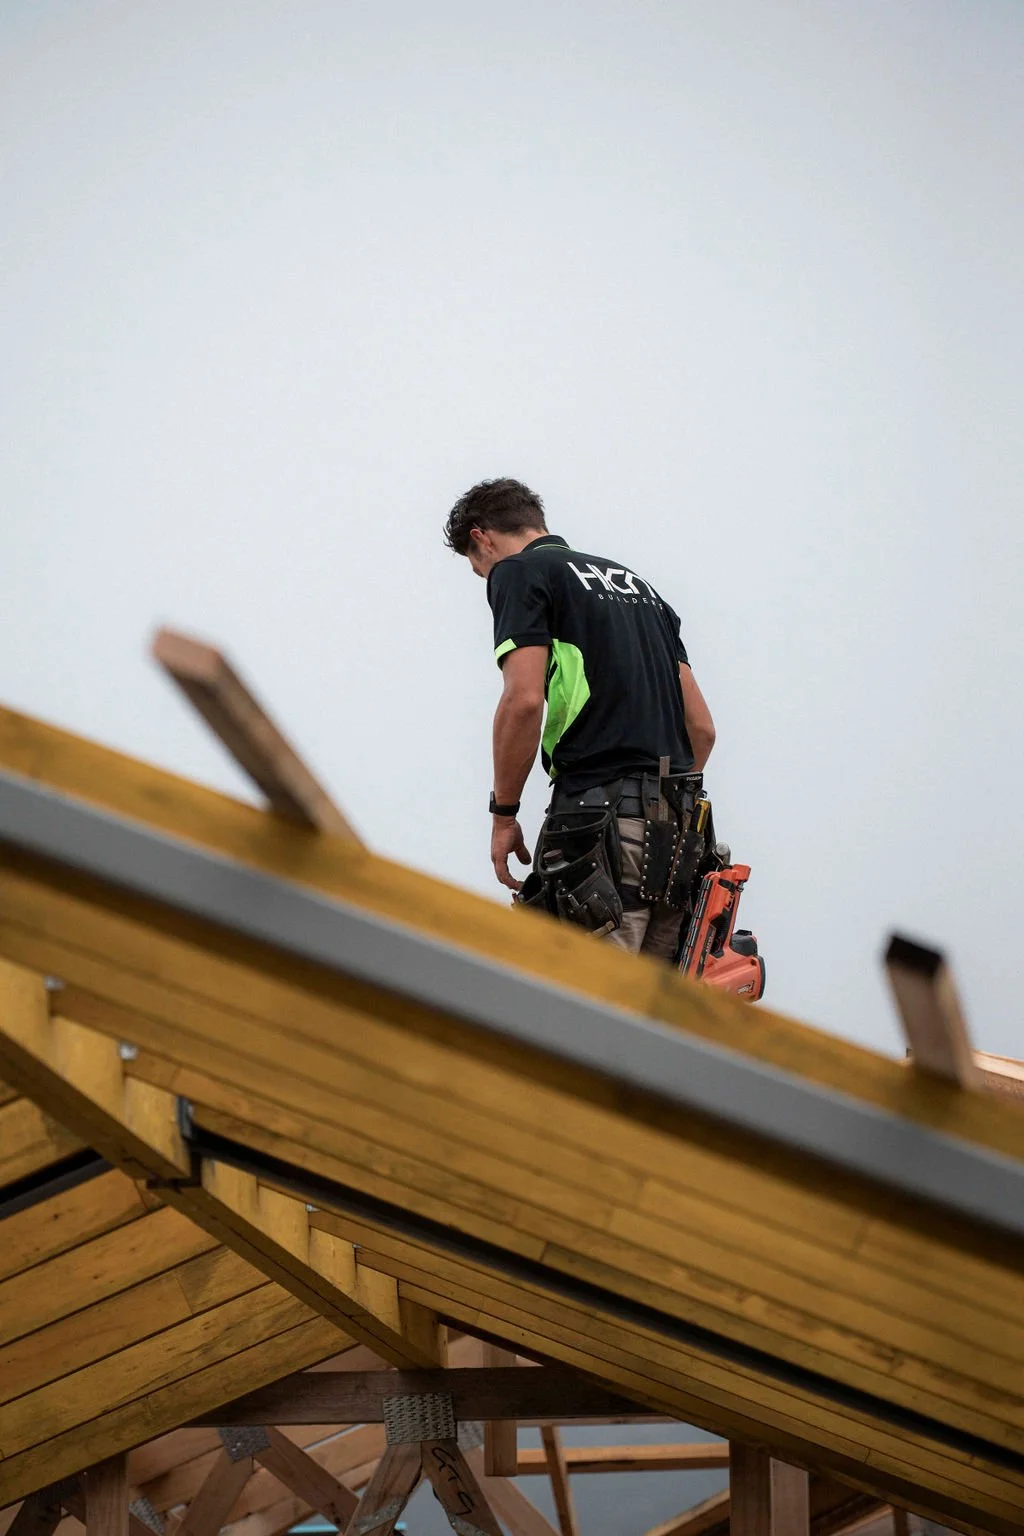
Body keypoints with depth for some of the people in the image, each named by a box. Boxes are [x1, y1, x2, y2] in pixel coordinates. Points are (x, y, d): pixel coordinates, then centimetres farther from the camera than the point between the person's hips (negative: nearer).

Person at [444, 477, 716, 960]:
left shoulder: (519, 573, 3)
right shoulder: (634, 580, 26)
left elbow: (524, 701, -13)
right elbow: (701, 725, 21)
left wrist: (503, 813, -4)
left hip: (599, 817, -8)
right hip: (675, 825, 8)